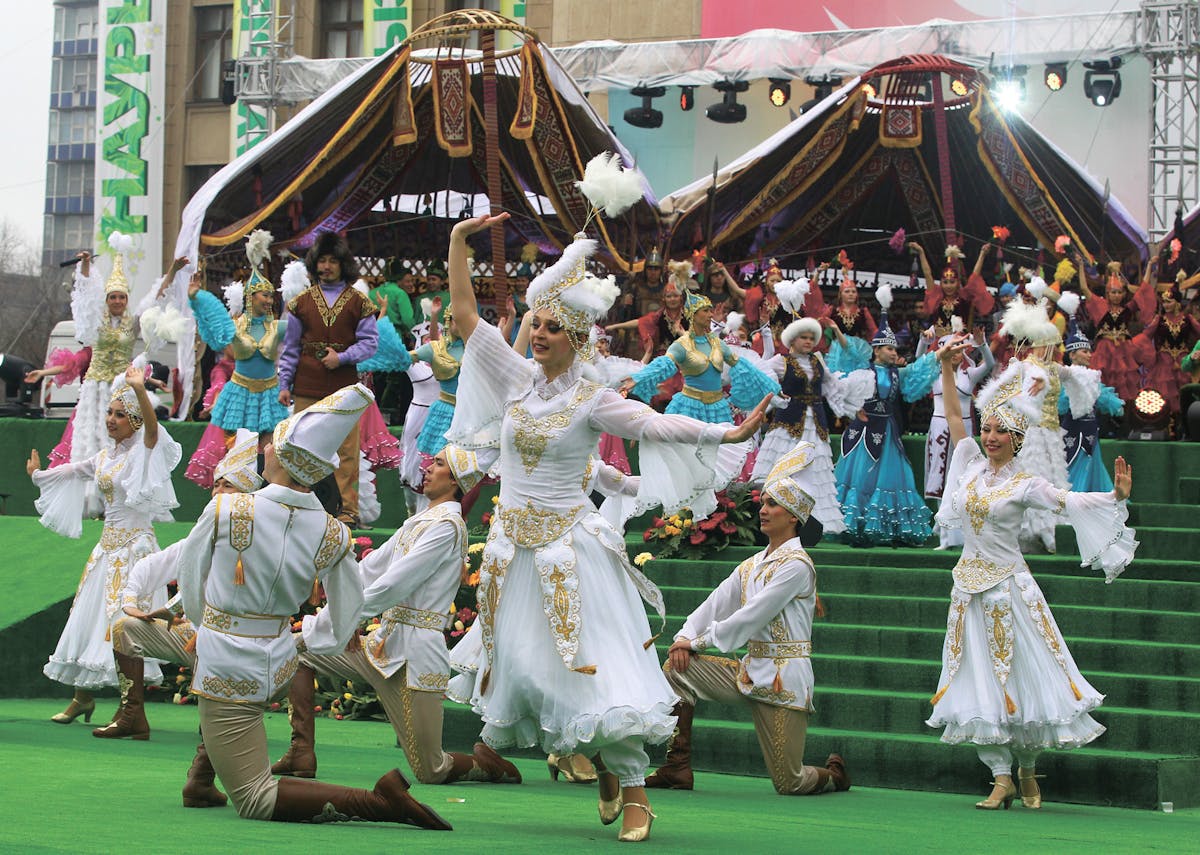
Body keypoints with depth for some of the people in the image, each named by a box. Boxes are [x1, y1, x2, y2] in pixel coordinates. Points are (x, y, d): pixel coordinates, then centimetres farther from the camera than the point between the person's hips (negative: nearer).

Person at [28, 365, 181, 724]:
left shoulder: (142, 452, -9)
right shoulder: (104, 458, 13)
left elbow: (153, 430, -32)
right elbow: (73, 471, 33)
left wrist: (140, 391, -48)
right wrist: (39, 474, 50)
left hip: (134, 546, -8)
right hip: (108, 545, 8)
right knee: (89, 616, 13)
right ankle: (82, 697, 29)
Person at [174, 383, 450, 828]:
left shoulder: (225, 511, -17)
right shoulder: (334, 536, -8)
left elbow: (190, 576, 1)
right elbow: (342, 624, 2)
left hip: (226, 670, -6)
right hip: (281, 666, 6)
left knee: (256, 800, -3)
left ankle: (377, 801, -19)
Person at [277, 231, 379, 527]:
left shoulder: (358, 302, 5)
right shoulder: (302, 302, 9)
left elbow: (370, 342, 3)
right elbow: (290, 347, 12)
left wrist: (342, 357, -11)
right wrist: (284, 384, 7)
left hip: (344, 388, -1)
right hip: (307, 389, 1)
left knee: (346, 450, -2)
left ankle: (347, 509, 3)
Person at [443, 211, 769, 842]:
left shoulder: (593, 401, -7)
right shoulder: (517, 378, 5)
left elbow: (656, 424, -19)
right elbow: (464, 315, 7)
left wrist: (724, 434, -32)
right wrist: (459, 239, 4)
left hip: (568, 545, -5)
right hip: (512, 542, 5)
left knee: (591, 660, -11)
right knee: (520, 661, 5)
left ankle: (634, 789, -7)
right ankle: (604, 767, 23)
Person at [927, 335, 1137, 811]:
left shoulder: (1025, 482, -6)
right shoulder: (972, 464, 6)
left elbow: (1066, 503, -15)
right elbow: (953, 417, 11)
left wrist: (1115, 496, -28)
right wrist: (947, 368, 7)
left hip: (1007, 584, -4)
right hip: (969, 583, 4)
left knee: (1021, 671, -1)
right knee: (980, 677, 0)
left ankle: (1028, 770, 16)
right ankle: (1001, 779, 1)